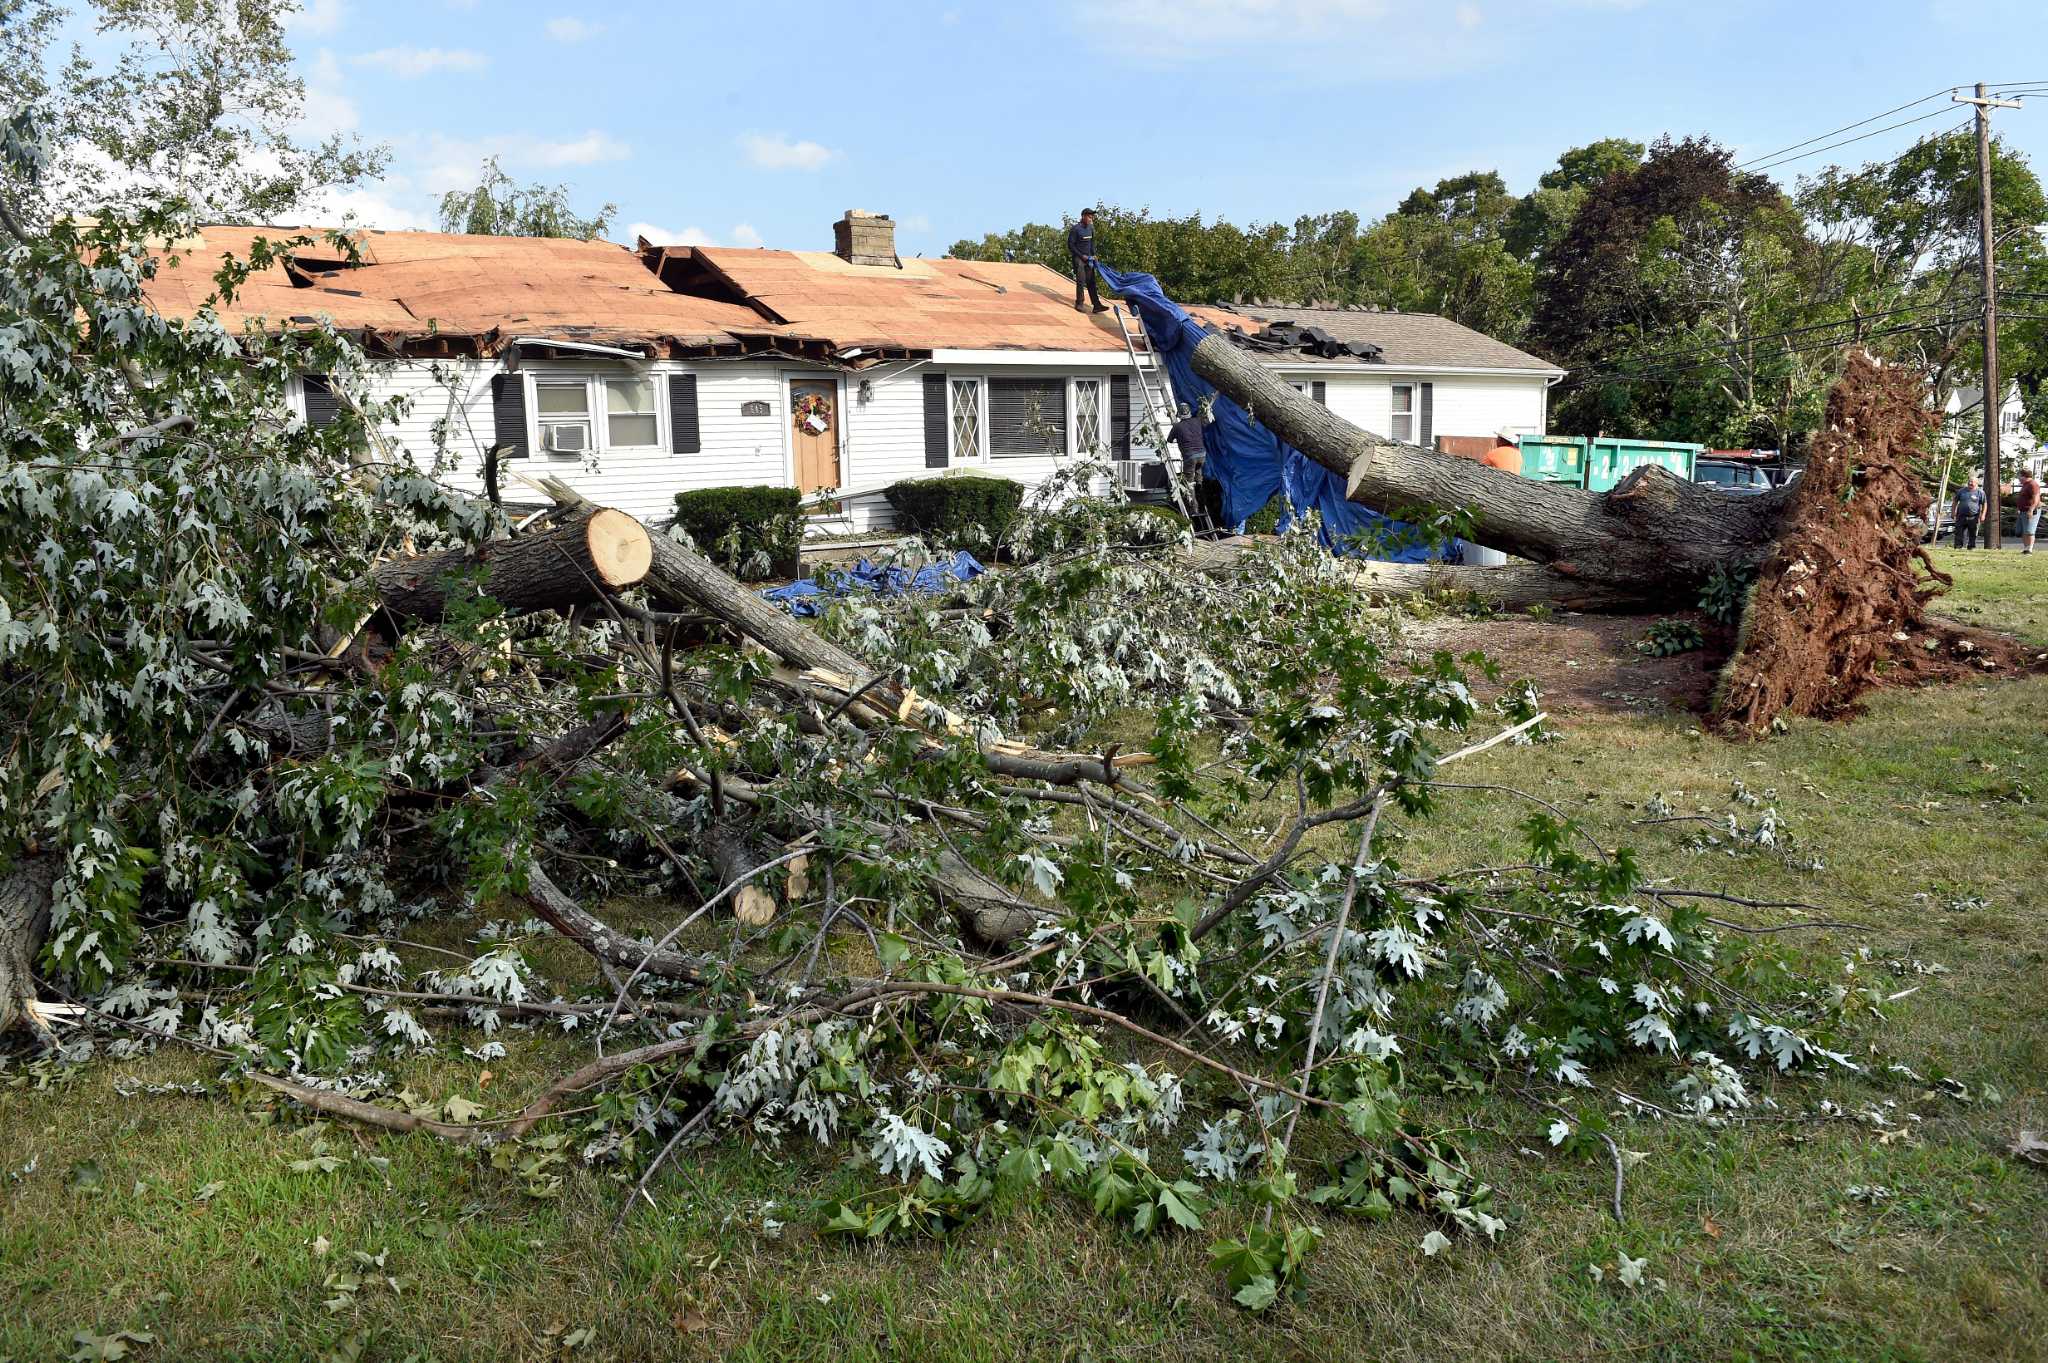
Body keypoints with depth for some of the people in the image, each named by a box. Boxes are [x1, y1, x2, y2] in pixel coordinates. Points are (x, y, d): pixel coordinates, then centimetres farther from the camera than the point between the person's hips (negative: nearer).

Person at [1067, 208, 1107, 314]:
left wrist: (1093, 255, 7)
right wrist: (1081, 256, -13)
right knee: (1081, 281, -10)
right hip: (1078, 258, -6)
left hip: (1088, 258, 6)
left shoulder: (1091, 228, 8)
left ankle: (1096, 305, -1)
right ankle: (1079, 304, 0)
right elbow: (1070, 245, -11)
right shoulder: (1075, 229, -12)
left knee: (1091, 281, 2)